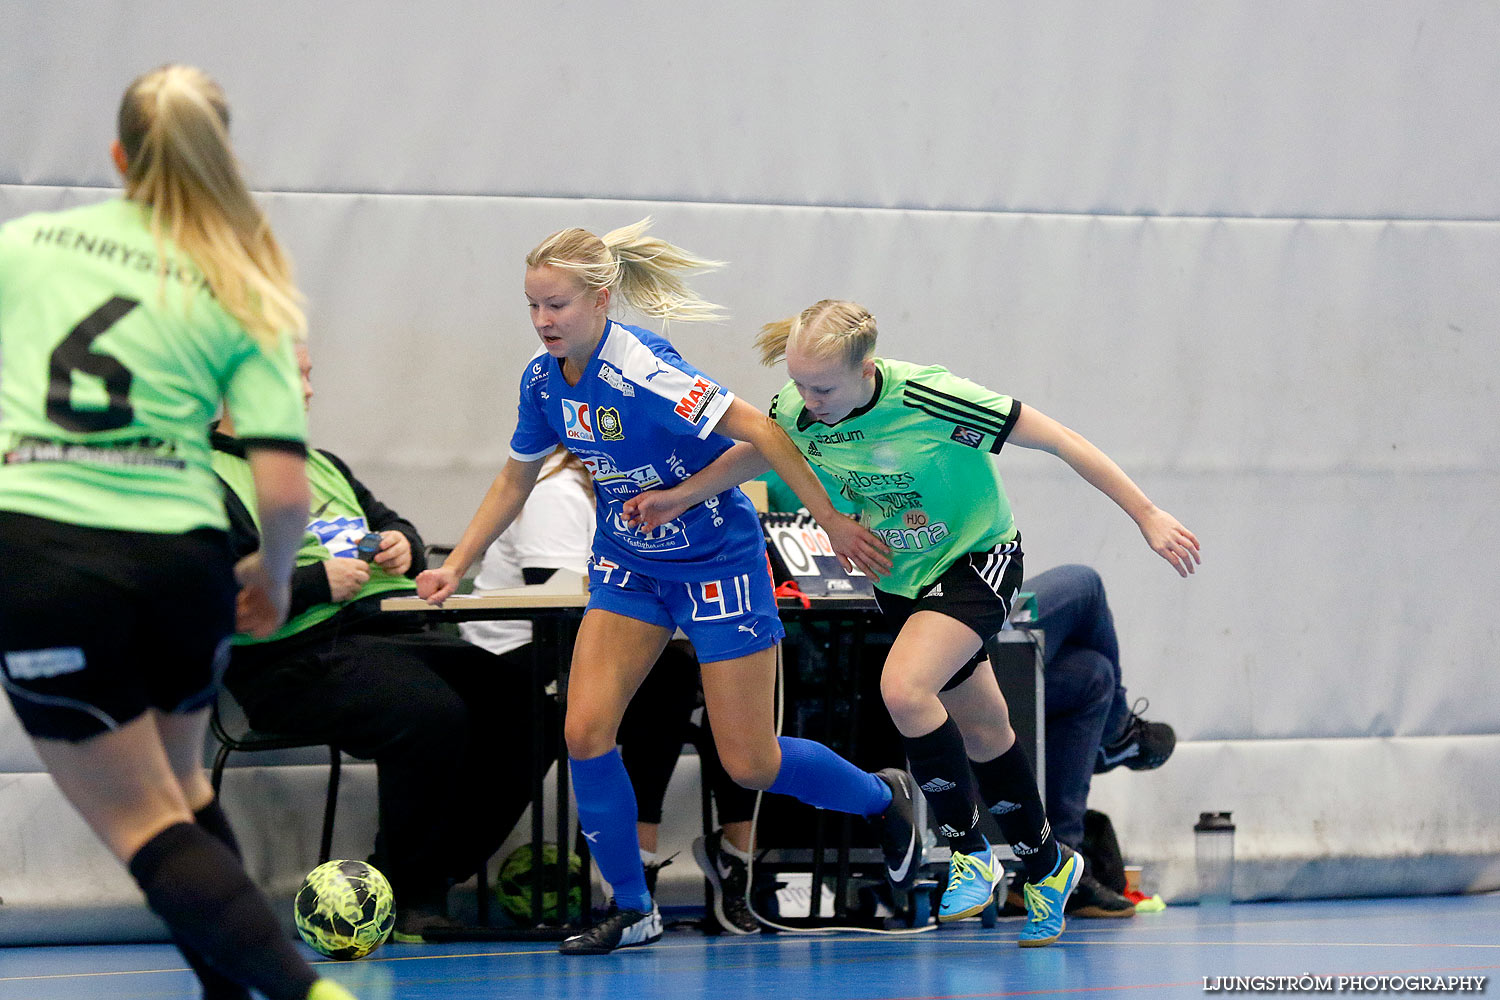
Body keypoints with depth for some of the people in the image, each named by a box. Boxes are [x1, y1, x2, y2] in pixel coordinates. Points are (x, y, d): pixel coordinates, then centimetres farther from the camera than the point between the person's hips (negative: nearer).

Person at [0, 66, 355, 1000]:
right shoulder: (243, 300, 5)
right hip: (181, 555, 2)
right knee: (181, 787, 27)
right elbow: (285, 491, -3)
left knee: (146, 825, 2)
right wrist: (273, 577, 17)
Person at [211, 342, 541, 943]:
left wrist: (402, 544, 11)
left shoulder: (320, 464, 28)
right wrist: (318, 582, -16)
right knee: (431, 714, -33)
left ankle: (445, 870, -7)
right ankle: (411, 897, -17)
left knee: (518, 703, -15)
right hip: (301, 654, -8)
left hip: (397, 631, 8)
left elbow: (389, 521, 36)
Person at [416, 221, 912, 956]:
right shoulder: (542, 379, -5)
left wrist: (831, 521, -27)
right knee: (585, 730, -11)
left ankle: (884, 798, 28)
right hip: (628, 567, 6)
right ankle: (631, 909, 5)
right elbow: (516, 479, 11)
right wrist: (456, 565, 5)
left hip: (717, 564, -6)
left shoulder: (639, 371, -28)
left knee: (749, 763, -2)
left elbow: (756, 431, -27)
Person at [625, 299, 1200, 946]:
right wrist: (682, 495, 0)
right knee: (982, 733, 15)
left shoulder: (928, 399, -32)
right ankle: (1046, 866, 35)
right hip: (900, 577, 6)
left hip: (978, 559, -6)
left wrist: (1147, 516, -22)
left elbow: (1057, 441, -24)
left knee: (903, 688, -28)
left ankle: (969, 852, -10)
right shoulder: (795, 411, -16)